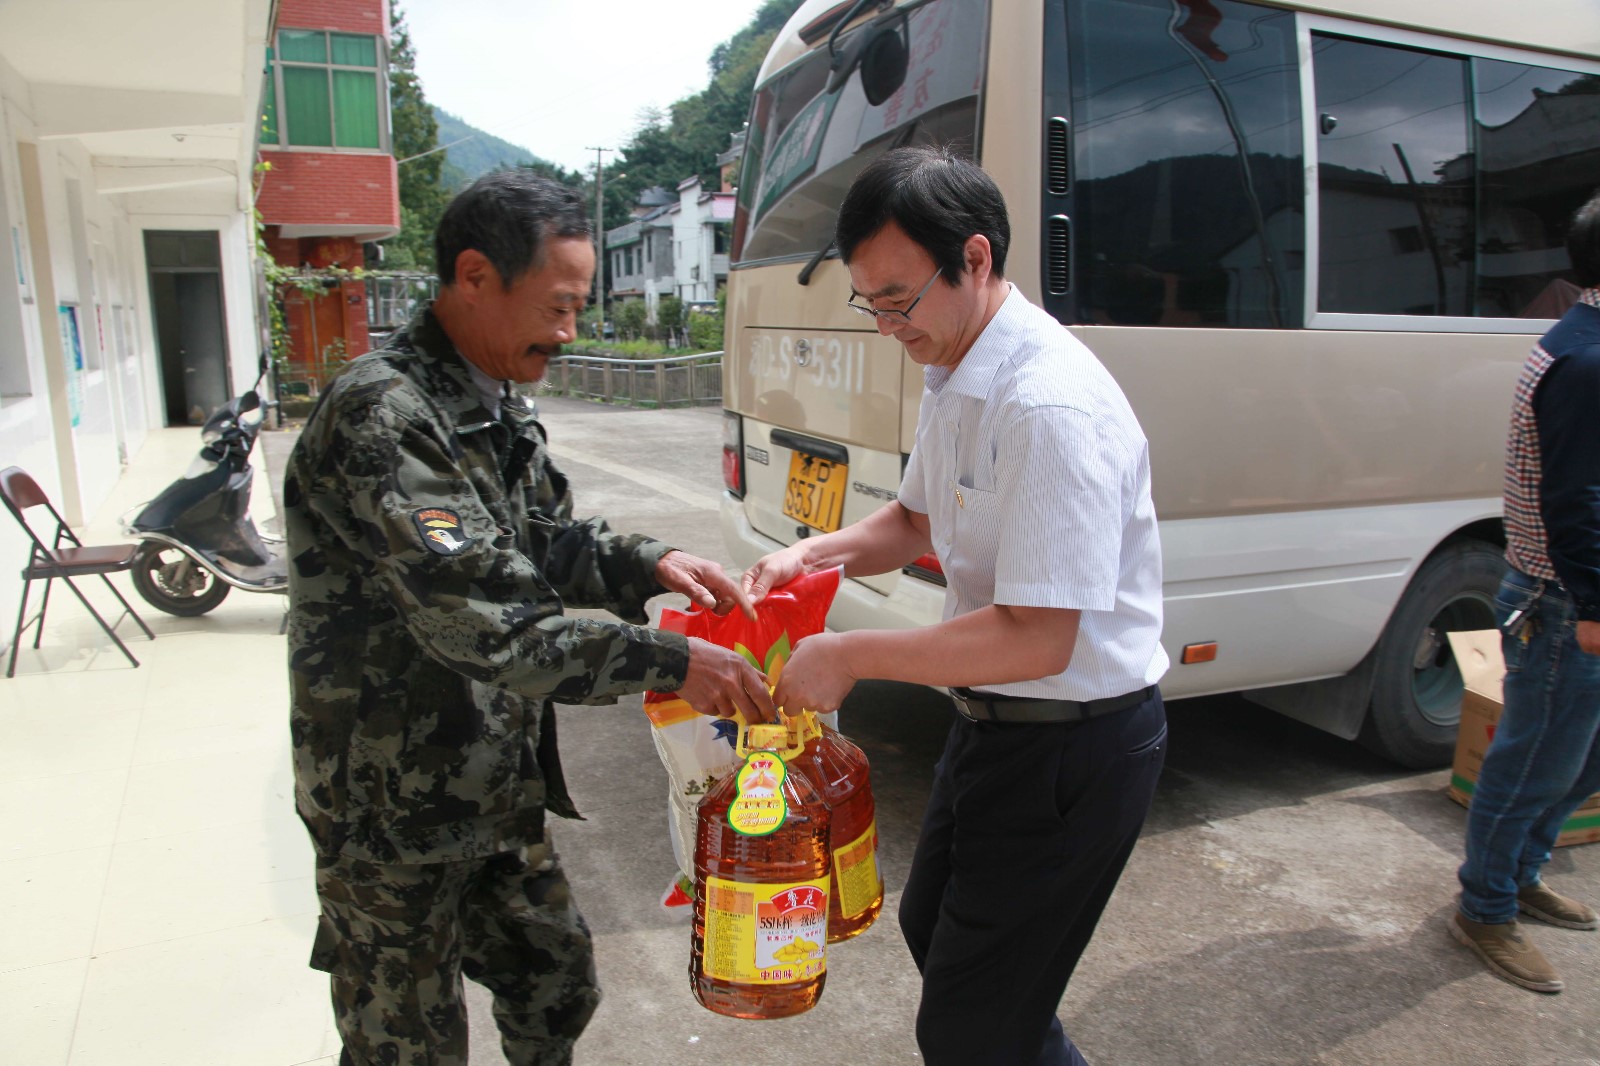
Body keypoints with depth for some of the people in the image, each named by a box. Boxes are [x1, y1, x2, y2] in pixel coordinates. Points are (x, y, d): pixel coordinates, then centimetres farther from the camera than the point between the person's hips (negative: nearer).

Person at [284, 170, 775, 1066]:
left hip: (500, 788, 8)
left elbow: (547, 542, 16)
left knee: (558, 989, 22)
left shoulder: (502, 410, 7)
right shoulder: (382, 417, -25)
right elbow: (482, 621, -32)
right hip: (396, 810, -8)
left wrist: (645, 564, -4)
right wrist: (671, 661, -29)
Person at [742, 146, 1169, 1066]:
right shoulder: (953, 379, 3)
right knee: (933, 930, 29)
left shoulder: (1050, 408, -29)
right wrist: (816, 554, -2)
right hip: (996, 719, 10)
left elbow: (1036, 639, -31)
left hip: (1075, 742, -10)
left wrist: (850, 657, -23)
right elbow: (918, 520, 17)